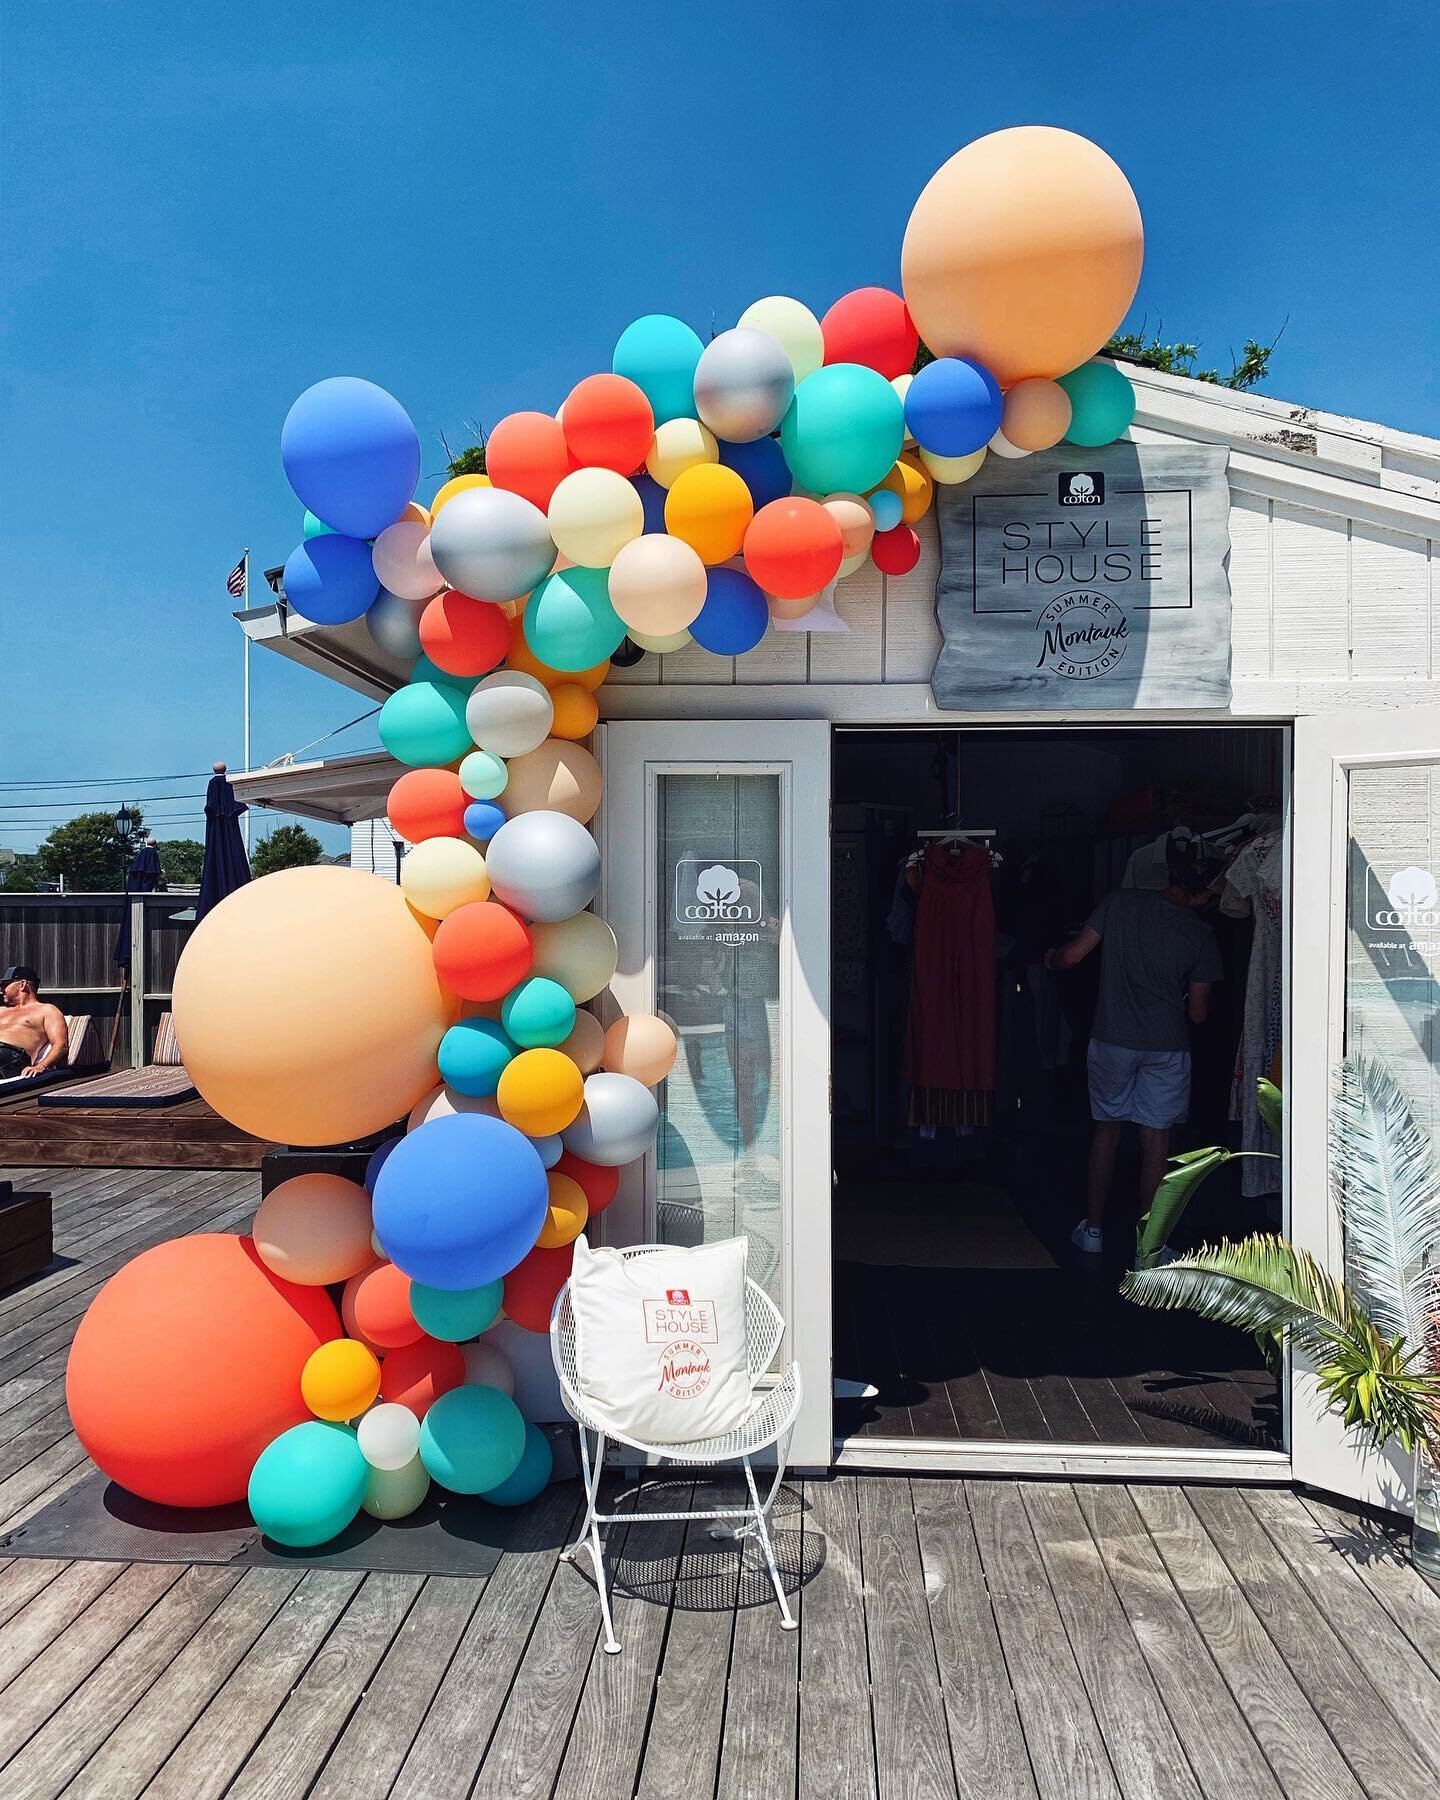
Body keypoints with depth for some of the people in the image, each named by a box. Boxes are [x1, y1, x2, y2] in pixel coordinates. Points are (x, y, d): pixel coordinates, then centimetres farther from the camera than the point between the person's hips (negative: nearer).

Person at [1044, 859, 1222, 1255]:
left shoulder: (1121, 901, -6)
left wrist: (1051, 959, 15)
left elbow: (1072, 955, -7)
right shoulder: (1201, 936, -6)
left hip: (1112, 1038, 1)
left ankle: (1093, 1229, 23)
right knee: (1156, 1139, 6)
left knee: (1107, 1129, 15)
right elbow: (1198, 1013, -2)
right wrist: (1202, 1007, 21)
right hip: (1167, 1045, -1)